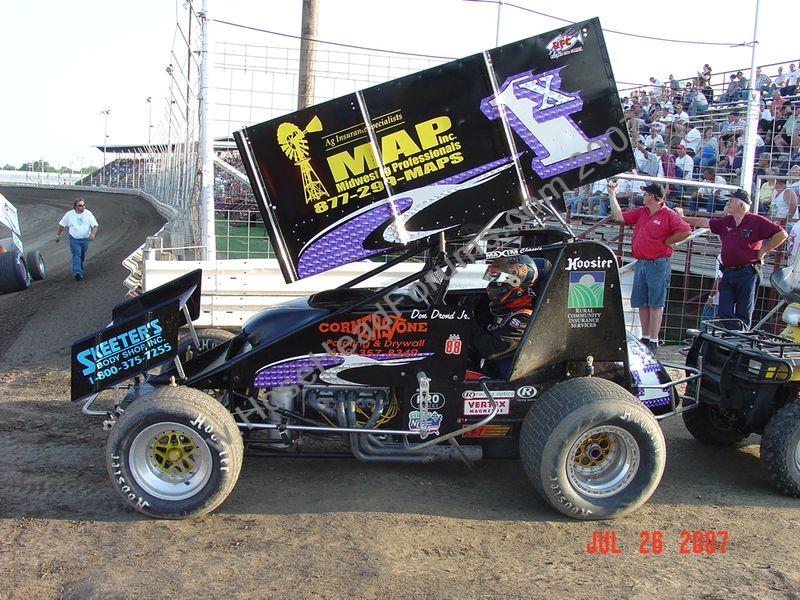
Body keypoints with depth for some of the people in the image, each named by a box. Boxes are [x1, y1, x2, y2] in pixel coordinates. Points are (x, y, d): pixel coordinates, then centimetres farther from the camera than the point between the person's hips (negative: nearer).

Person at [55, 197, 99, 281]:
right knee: (76, 255, -18)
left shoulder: (88, 213, -1)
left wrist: (93, 234, -21)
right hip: (74, 239, -2)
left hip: (85, 239, 2)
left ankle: (80, 270, 34)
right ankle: (77, 272, -30)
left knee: (82, 256, 14)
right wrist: (58, 234, 10)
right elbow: (61, 225, 10)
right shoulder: (69, 214, -1)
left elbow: (95, 225, -4)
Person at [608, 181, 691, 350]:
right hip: (640, 263, 7)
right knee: (642, 303, 10)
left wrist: (666, 241, -9)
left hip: (658, 264, -7)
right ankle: (645, 337, 19)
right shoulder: (640, 212, 14)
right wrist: (612, 195, 11)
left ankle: (653, 341, -1)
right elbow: (620, 217, 12)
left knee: (655, 304, -4)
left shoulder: (668, 214, -7)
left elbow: (686, 231, -14)